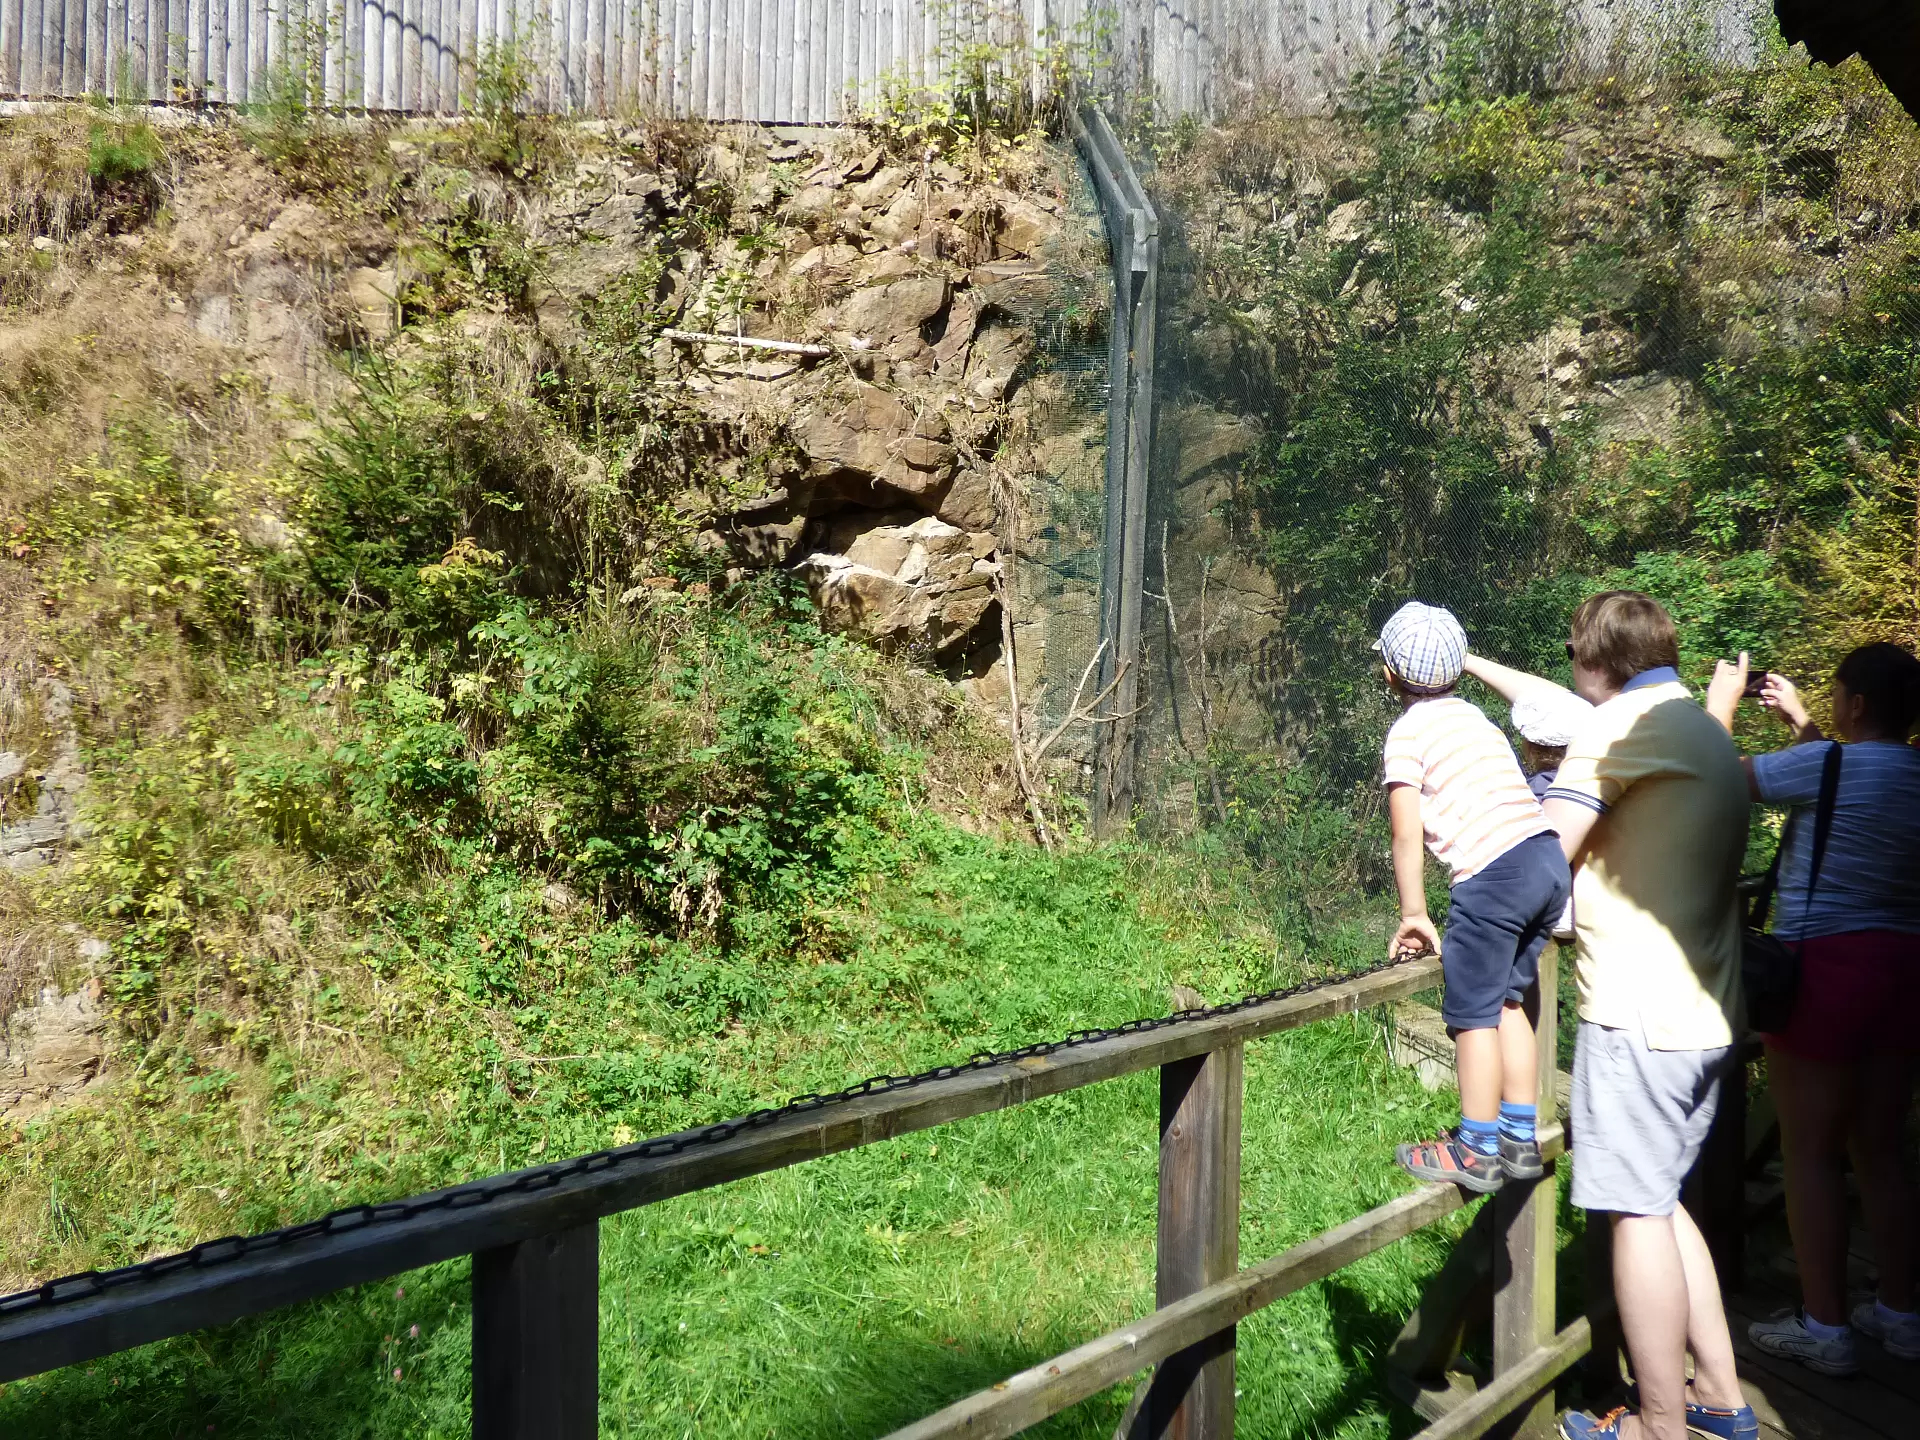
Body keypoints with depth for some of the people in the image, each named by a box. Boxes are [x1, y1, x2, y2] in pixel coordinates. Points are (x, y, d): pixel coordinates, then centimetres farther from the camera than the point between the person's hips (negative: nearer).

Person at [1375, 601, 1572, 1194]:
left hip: (1496, 875, -8)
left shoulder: (1407, 731, -1)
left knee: (1473, 1013, 5)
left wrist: (1413, 914, 4)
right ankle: (1520, 1138, 26)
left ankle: (1476, 1151, 14)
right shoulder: (1474, 716, 22)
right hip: (1549, 859, 8)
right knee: (1505, 1000, 20)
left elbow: (1407, 836, -5)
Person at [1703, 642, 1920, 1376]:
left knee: (1810, 1150, 3)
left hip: (1827, 964, -7)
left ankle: (1823, 1325, 10)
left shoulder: (1826, 762, -15)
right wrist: (1799, 722, 27)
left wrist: (1721, 701, 11)